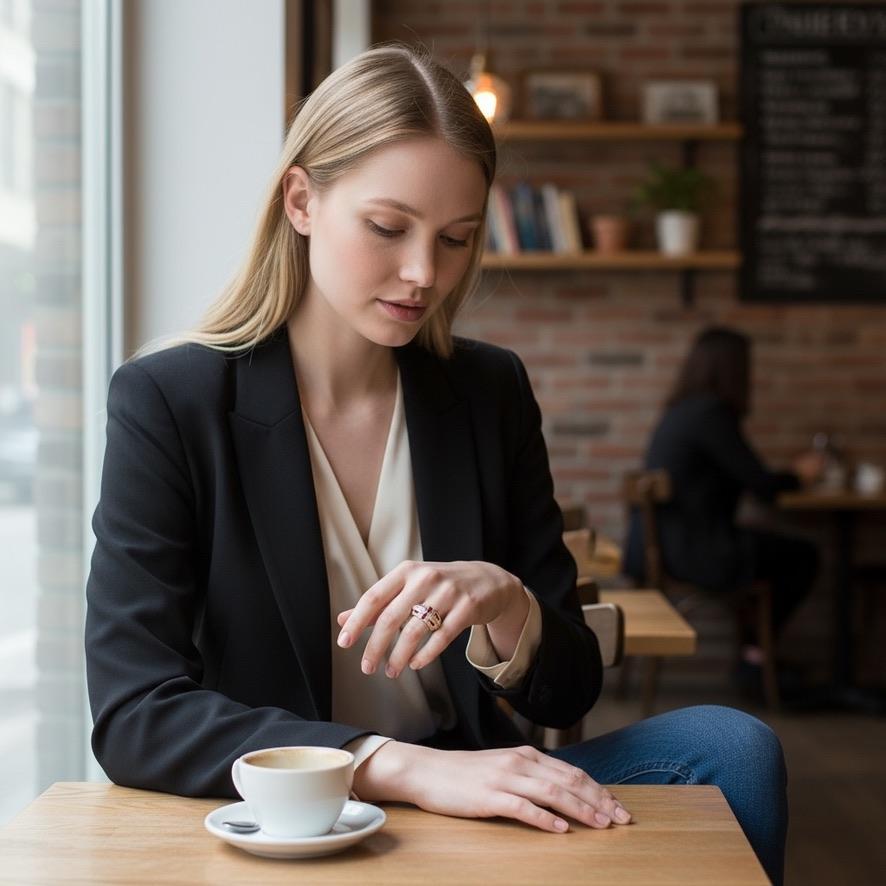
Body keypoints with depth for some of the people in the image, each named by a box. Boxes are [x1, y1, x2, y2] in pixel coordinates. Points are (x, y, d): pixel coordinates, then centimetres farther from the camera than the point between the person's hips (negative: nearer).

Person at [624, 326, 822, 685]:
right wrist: (799, 476, 8)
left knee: (770, 546, 28)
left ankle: (752, 651, 28)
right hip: (692, 553, -10)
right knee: (803, 556, 5)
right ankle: (755, 655, 17)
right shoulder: (712, 413, -16)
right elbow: (762, 486, -13)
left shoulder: (679, 410, 12)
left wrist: (790, 473, 25)